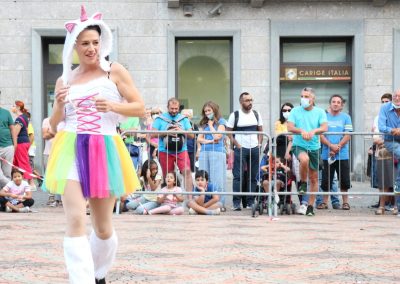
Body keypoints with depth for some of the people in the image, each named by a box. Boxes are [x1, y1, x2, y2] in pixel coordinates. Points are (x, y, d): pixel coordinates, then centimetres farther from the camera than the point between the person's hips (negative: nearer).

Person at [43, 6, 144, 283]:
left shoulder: (115, 71, 4)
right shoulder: (64, 80, 11)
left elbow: (140, 108, 2)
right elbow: (54, 125, 15)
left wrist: (112, 106, -15)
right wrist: (59, 105, -6)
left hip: (104, 151, -1)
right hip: (71, 151, 1)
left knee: (103, 226, 10)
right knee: (75, 221, -16)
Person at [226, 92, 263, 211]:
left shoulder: (256, 114, 11)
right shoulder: (235, 115, -1)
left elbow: (260, 131, 15)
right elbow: (228, 132, -2)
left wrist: (259, 144, 2)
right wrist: (237, 145, -10)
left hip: (254, 148, 4)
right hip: (240, 149, -4)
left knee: (253, 177, 6)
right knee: (238, 176, -6)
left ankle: (250, 202, 12)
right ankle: (236, 203, -5)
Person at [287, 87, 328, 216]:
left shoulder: (320, 112, 3)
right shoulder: (295, 111, 2)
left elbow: (324, 127, -10)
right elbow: (290, 127, -9)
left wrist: (314, 131, -30)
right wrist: (301, 131, -28)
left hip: (314, 147, 2)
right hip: (299, 145, -2)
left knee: (314, 178, 6)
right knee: (304, 159, -37)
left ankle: (310, 206, 19)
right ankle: (302, 182, -8)